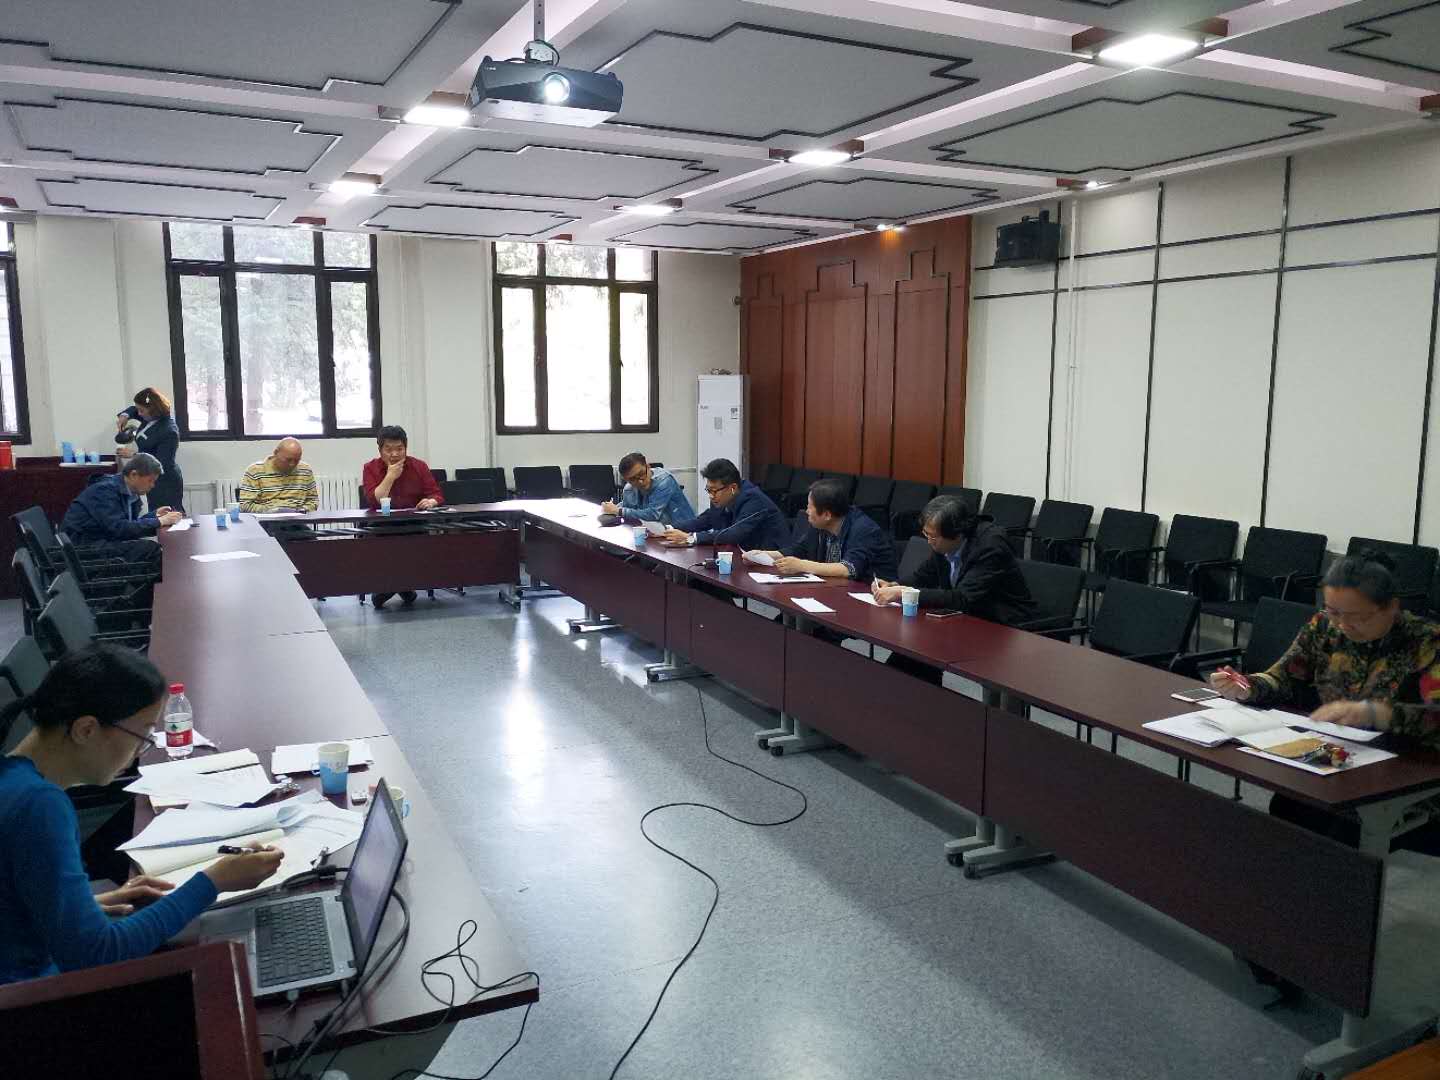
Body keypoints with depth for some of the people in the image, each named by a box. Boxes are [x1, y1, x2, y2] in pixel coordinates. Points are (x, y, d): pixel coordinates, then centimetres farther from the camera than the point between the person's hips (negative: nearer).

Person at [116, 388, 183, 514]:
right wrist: (125, 415, 4)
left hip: (166, 484, -10)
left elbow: (161, 465, -24)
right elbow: (133, 410, 26)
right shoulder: (150, 418, 4)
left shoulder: (169, 431, -23)